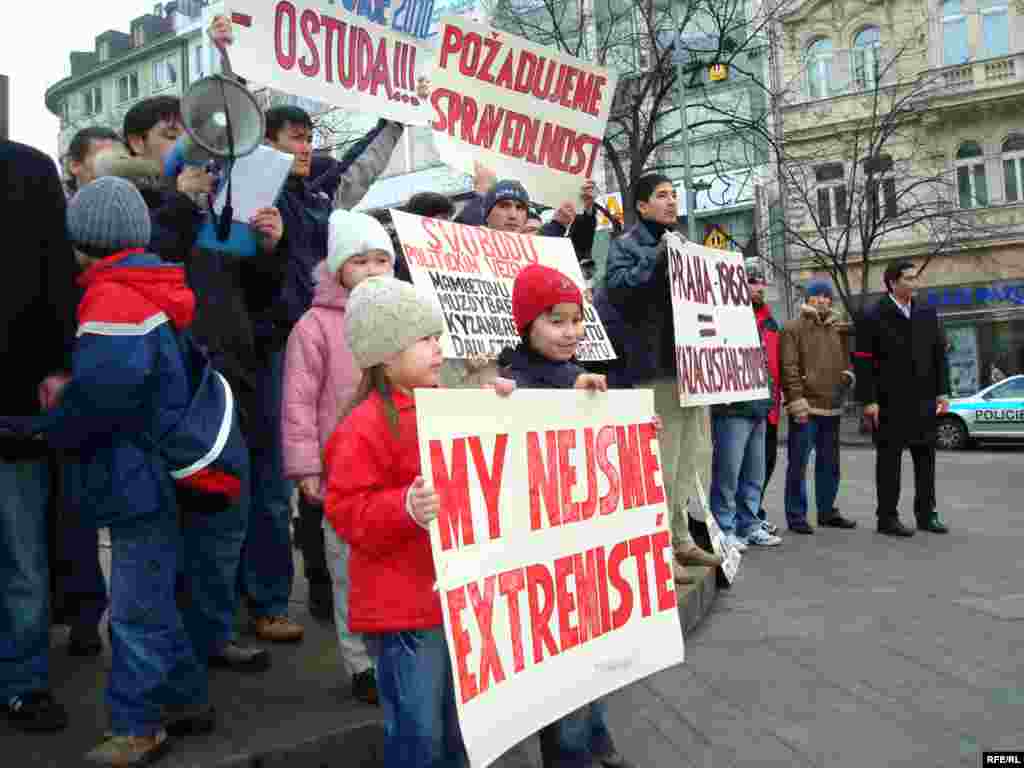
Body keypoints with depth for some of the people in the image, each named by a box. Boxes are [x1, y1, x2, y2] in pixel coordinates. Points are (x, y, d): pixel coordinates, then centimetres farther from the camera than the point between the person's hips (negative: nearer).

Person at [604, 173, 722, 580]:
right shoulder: (626, 244, 1)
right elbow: (615, 288, -17)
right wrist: (657, 257, -17)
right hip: (657, 365, -8)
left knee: (692, 457, 13)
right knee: (663, 460, -10)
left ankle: (681, 538, 25)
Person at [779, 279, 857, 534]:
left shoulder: (836, 330, 17)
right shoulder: (793, 328, -4)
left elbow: (845, 361, 27)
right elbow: (789, 368, -11)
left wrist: (847, 376, 6)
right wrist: (797, 402, -17)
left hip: (831, 408, 7)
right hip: (806, 408, -7)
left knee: (829, 464, 14)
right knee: (798, 465, -3)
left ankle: (827, 511, 25)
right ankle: (796, 516, 4)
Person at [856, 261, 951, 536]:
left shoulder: (927, 314, 11)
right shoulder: (874, 318, -4)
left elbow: (939, 354, 13)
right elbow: (864, 362, -9)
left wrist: (942, 392, 5)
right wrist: (868, 400, -14)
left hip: (924, 400, 5)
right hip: (890, 402, -5)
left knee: (926, 457, 10)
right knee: (889, 458, 2)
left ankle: (926, 514, 21)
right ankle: (887, 518, 9)